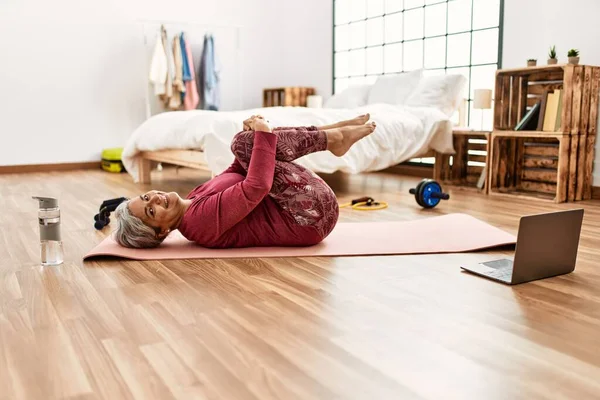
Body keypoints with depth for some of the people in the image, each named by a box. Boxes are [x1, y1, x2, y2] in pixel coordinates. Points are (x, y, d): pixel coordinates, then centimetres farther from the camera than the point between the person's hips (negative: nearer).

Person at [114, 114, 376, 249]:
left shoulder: (194, 199, 7)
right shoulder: (201, 219, -22)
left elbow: (240, 173, 17)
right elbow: (256, 187, -32)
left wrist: (254, 136, 2)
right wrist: (263, 134, -21)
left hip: (300, 213, 9)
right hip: (312, 216, -9)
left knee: (247, 142, 11)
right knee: (244, 142, -18)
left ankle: (333, 132, 5)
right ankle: (334, 137, -2)